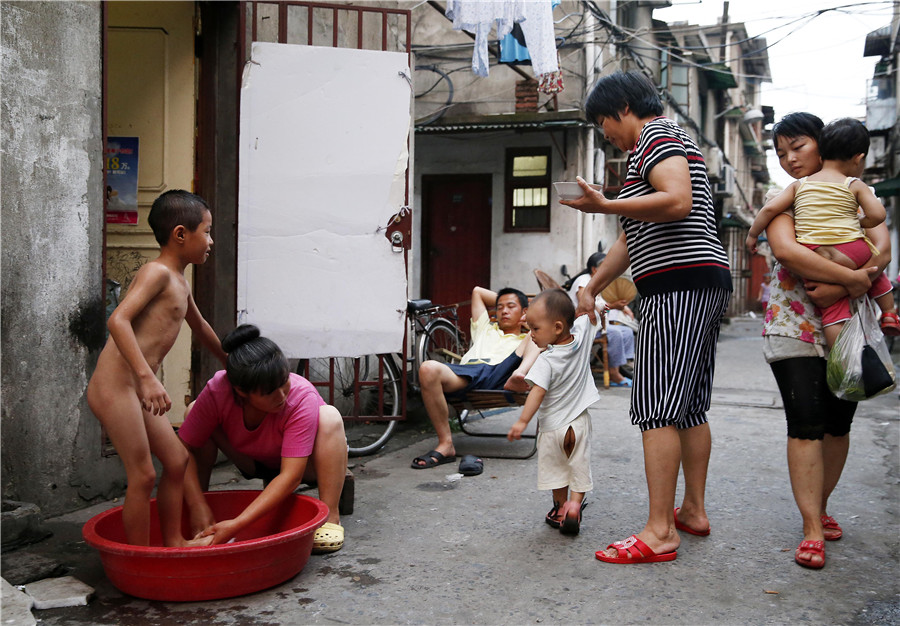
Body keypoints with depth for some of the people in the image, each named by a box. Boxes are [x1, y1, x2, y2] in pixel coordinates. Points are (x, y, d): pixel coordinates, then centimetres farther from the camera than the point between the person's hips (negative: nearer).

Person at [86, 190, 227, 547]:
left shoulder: (180, 283, 17)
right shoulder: (157, 272, -13)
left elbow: (199, 326, 35)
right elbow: (118, 320, -26)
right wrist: (148, 377, -34)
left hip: (136, 390, 10)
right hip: (114, 386, -10)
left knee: (177, 461, 15)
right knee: (143, 476, -4)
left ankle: (173, 541, 27)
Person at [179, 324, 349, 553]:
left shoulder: (302, 397, -37)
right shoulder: (216, 392, -31)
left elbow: (291, 475, -41)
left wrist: (237, 525, -46)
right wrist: (198, 506, -34)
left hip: (302, 461, -3)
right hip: (257, 462, 3)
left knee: (329, 417, -33)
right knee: (193, 412, -17)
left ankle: (330, 517, -27)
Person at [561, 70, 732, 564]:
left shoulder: (656, 136, -3)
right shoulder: (662, 143, 28)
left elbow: (678, 202, -24)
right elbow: (630, 239, 28)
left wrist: (604, 205, -22)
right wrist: (590, 288, 26)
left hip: (678, 286, -11)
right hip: (704, 284, 11)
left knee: (657, 411, -12)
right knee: (690, 408, 14)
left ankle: (659, 532, -10)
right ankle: (694, 510, 23)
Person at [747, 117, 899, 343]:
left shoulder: (799, 185, 10)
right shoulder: (855, 186, 4)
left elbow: (770, 208, 3)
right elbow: (877, 215, -6)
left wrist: (752, 234, 15)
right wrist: (859, 224, 14)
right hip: (854, 253, -1)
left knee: (833, 309, 4)